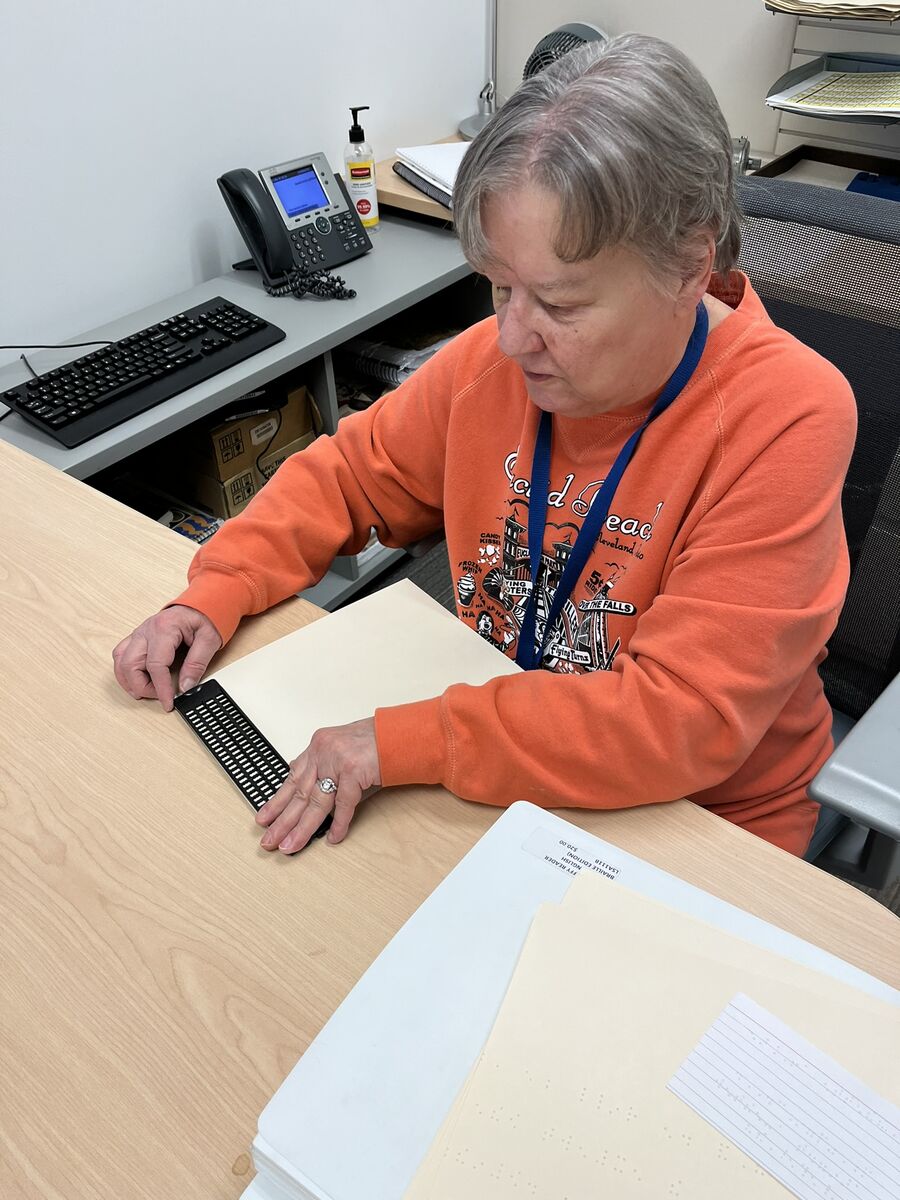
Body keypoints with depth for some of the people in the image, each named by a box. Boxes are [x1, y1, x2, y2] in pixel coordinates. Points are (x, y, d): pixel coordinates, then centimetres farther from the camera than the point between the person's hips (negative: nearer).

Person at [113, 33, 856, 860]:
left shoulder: (786, 419, -23)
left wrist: (402, 742, -29)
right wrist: (217, 594, -8)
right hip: (493, 780, 5)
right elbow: (349, 475, 6)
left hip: (701, 834, -4)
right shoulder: (491, 358, -9)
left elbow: (685, 717, -27)